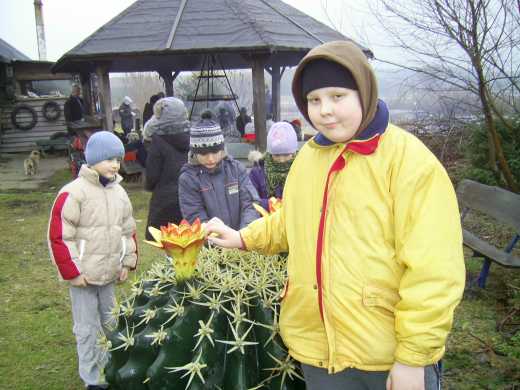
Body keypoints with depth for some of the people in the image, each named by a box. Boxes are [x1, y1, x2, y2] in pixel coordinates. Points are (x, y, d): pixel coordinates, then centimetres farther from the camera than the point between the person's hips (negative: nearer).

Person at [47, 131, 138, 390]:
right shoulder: (73, 193, -15)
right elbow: (59, 237, -15)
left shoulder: (119, 192, 7)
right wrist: (72, 272, -13)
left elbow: (128, 230, 16)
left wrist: (128, 261, 9)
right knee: (88, 328, 4)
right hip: (83, 275, -6)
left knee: (109, 323, 19)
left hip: (110, 273, 6)